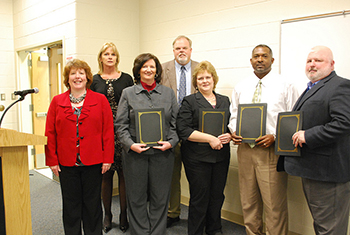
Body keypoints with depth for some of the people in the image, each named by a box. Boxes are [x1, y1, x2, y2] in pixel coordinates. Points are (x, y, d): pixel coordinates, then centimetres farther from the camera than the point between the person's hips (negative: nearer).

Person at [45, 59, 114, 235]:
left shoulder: (100, 100, 3)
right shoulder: (57, 101, 7)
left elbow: (108, 131, -1)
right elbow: (50, 133, 4)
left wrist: (107, 159, -6)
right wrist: (52, 160, -2)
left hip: (93, 162, -1)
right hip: (67, 163, 1)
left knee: (92, 204, 10)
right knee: (71, 205, 12)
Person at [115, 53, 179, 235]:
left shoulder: (168, 93, 10)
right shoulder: (128, 93, 6)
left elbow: (176, 123, 8)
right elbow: (121, 124, 2)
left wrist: (171, 142, -7)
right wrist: (131, 144, -11)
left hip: (162, 153, 1)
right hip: (135, 153, -1)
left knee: (160, 197, 8)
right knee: (137, 198, 8)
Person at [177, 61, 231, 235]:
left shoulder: (225, 101, 13)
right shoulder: (189, 101, -1)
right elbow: (183, 130, -11)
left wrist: (229, 135, -5)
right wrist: (209, 138, -17)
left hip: (221, 156, 5)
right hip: (197, 157, -4)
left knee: (217, 195, 12)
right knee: (200, 196, 2)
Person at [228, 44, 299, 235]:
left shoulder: (284, 86, 0)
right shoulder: (240, 88, 12)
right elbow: (233, 115, 17)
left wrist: (275, 136, -15)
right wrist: (234, 132, -3)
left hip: (272, 149, -4)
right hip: (244, 149, 4)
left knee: (275, 204, -1)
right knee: (248, 202, 15)